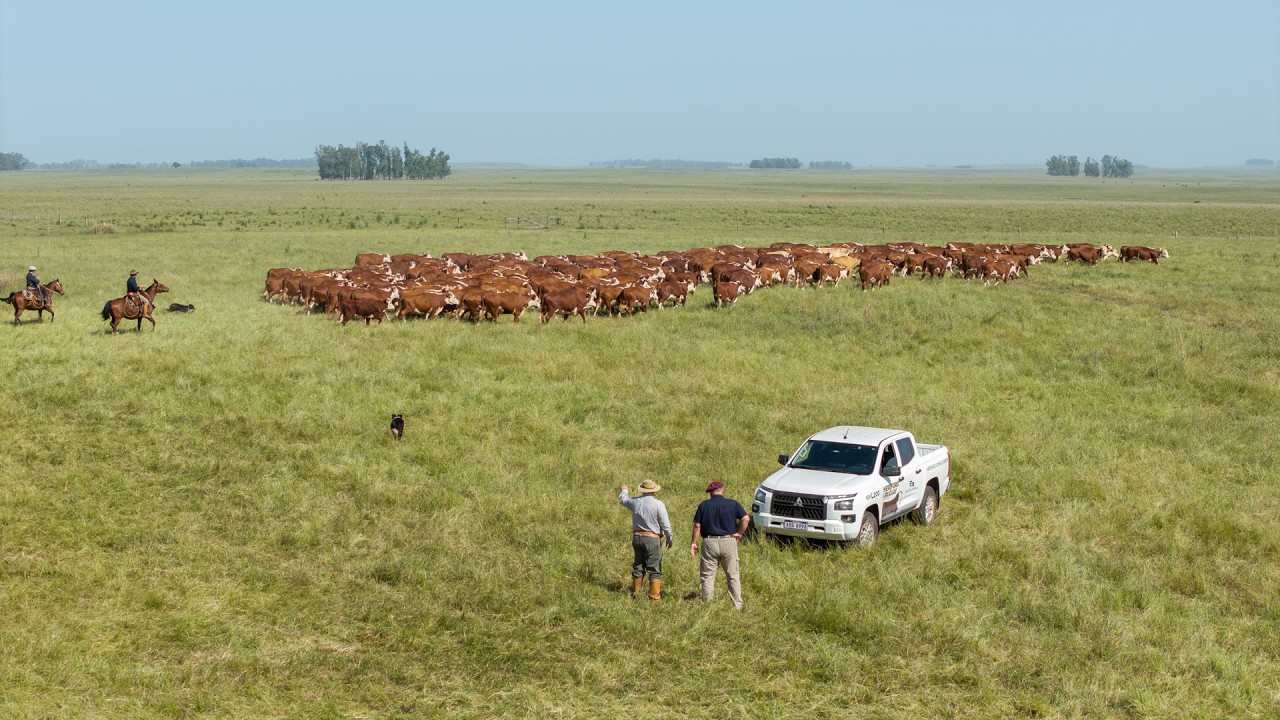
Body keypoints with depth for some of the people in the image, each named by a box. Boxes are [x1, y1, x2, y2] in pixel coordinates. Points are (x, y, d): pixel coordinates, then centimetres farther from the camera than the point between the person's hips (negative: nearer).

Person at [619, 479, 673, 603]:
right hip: (652, 538, -5)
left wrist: (624, 490, 45)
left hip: (637, 537, 5)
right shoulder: (658, 504, -13)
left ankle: (635, 594, 24)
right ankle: (654, 597, -1)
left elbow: (622, 499, 24)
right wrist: (669, 538, 3)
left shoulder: (635, 502, 1)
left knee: (638, 567, 16)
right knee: (654, 570, 1)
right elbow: (665, 524, -12)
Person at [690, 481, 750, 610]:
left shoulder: (703, 505, 2)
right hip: (729, 541, 0)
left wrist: (694, 543, 5)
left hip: (709, 542, 0)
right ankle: (738, 605, 9)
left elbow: (697, 526, -1)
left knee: (708, 576, 6)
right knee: (733, 575, 9)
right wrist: (739, 533, 2)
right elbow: (746, 519, -8)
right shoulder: (733, 504, 2)